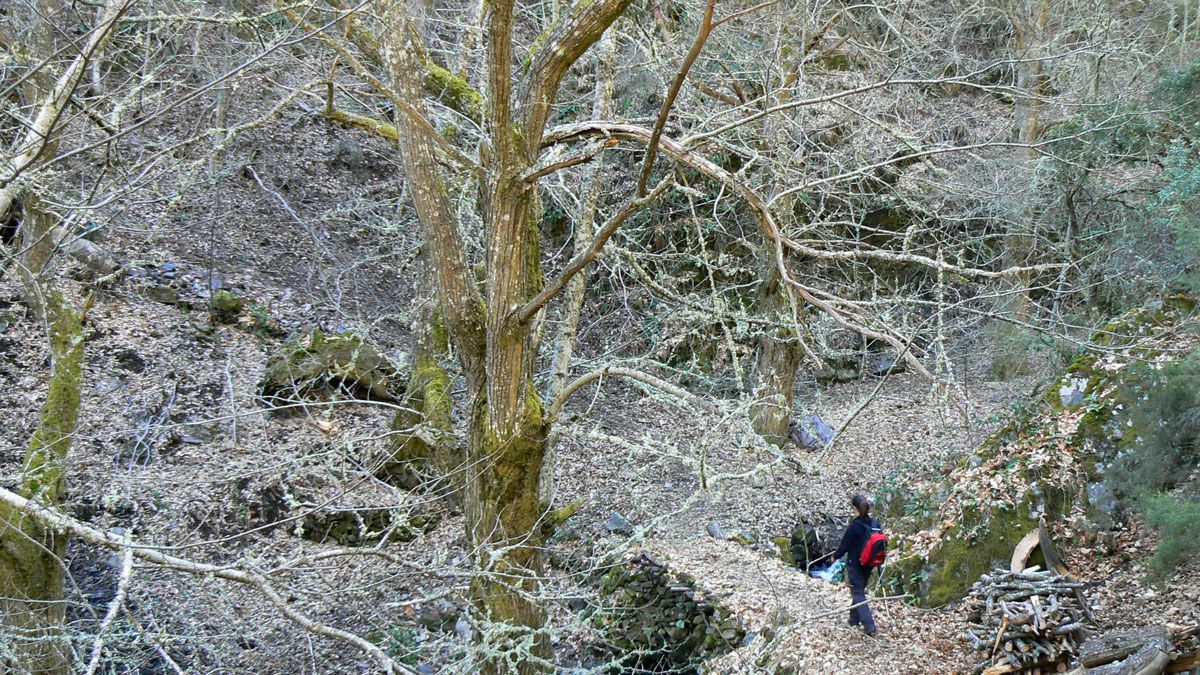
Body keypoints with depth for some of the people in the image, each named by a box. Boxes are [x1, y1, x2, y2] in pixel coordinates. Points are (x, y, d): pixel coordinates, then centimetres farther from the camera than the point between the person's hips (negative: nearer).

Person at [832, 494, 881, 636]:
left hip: (855, 565, -6)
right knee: (860, 591, 23)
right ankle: (854, 620, 34)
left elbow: (845, 545, -14)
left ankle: (869, 626, -7)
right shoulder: (875, 523, -2)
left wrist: (836, 556, 4)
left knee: (858, 595, 1)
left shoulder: (854, 526, -21)